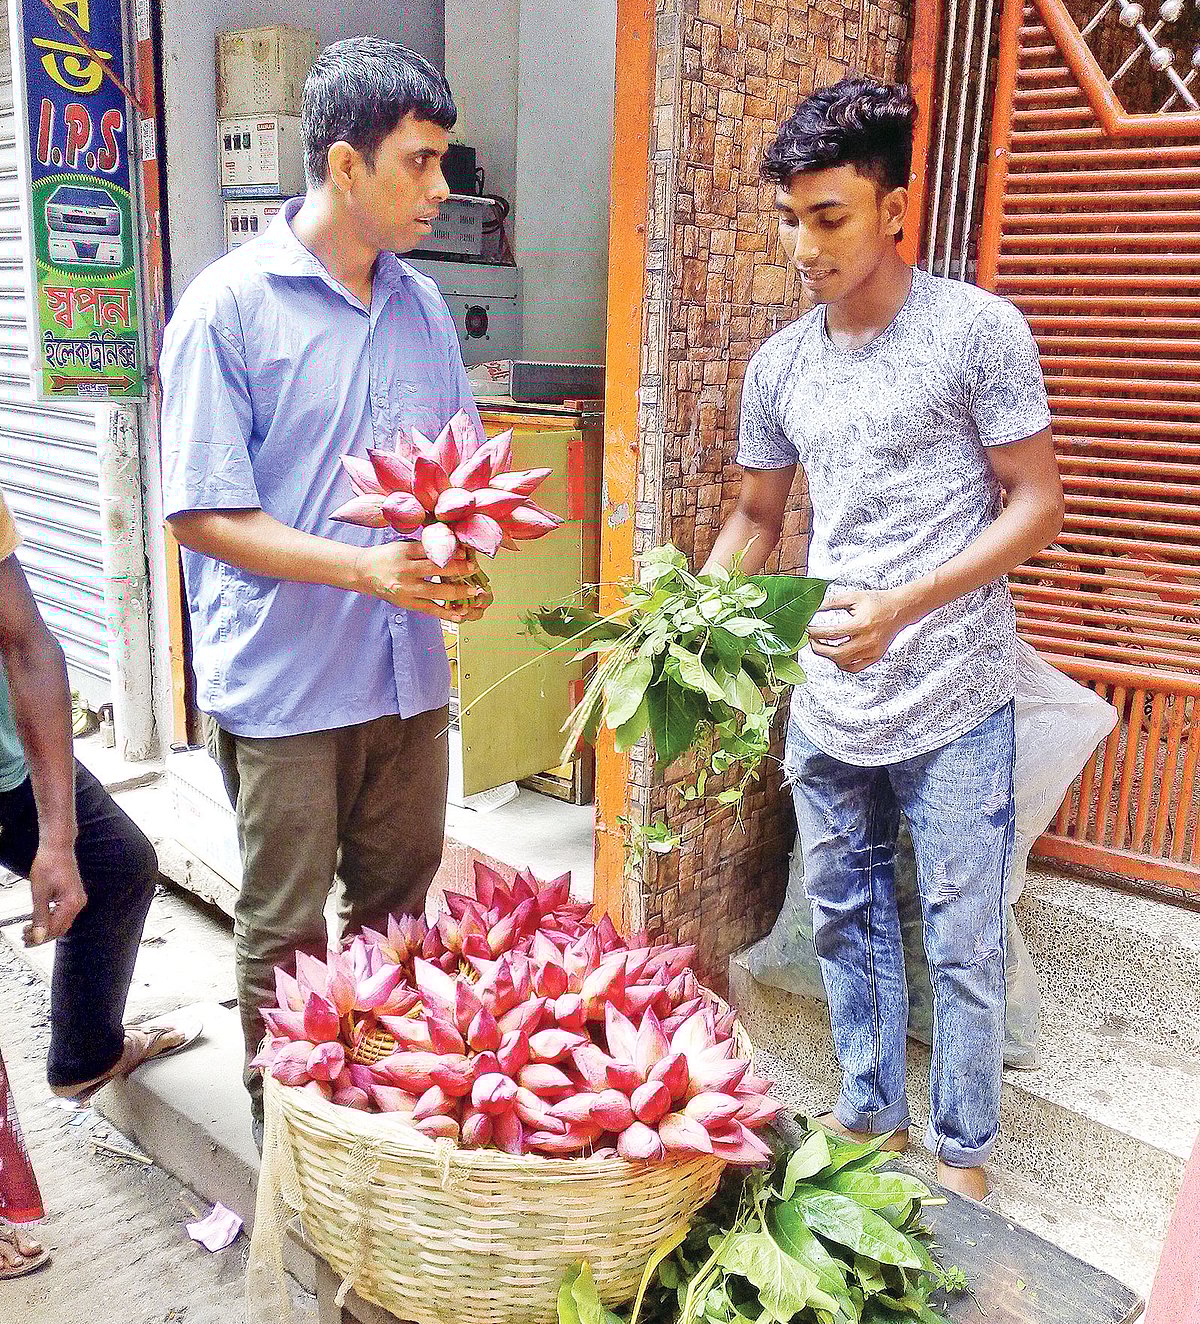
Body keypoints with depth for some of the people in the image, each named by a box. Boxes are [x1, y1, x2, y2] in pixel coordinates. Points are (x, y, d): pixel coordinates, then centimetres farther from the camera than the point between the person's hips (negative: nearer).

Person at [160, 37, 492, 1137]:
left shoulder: (421, 304, 8)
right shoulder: (228, 305, -10)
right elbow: (204, 514, -13)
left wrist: (462, 561, -5)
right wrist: (363, 566, -25)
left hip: (409, 671, 6)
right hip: (283, 682, -5)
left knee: (398, 909, 17)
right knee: (285, 934, 9)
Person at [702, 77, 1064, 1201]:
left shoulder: (975, 331, -10)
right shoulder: (779, 366, 6)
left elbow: (1035, 506, -9)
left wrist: (903, 607, -22)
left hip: (951, 709, -5)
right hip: (825, 703, 5)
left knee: (962, 945, 7)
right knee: (846, 919, 18)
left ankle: (961, 1149, 30)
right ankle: (869, 1112, 40)